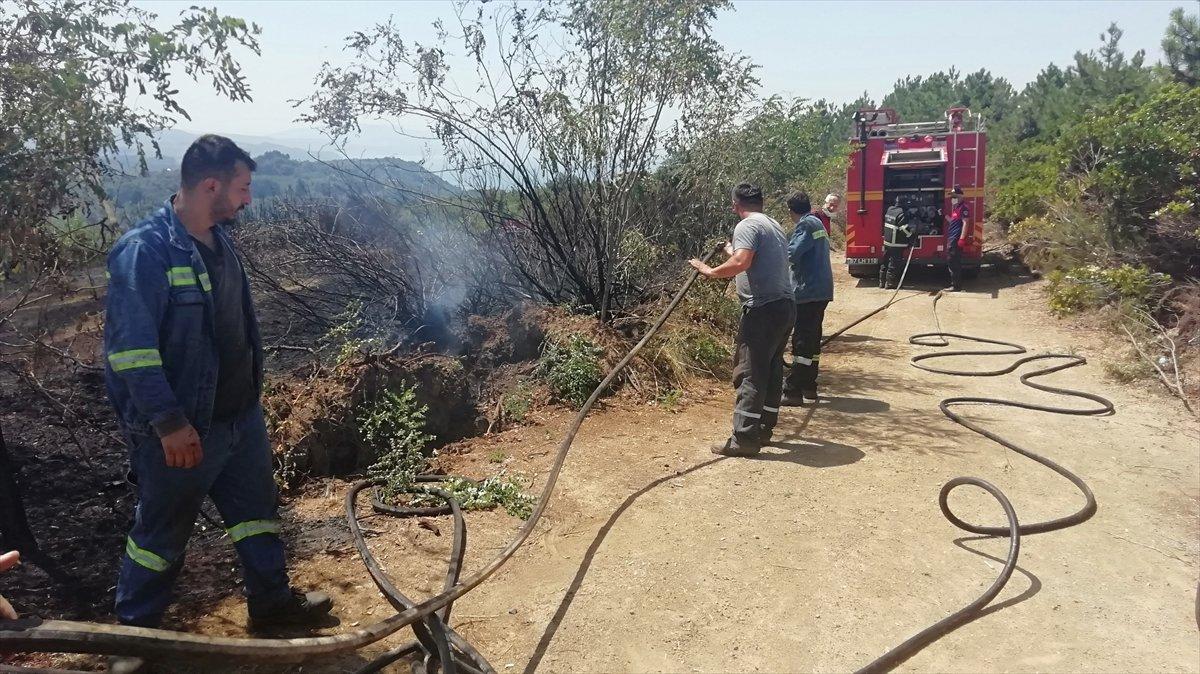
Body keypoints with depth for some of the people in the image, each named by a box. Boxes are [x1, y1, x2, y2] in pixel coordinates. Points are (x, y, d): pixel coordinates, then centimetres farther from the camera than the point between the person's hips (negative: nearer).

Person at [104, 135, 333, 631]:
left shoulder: (218, 241, 6)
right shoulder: (144, 251, -21)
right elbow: (130, 348, -23)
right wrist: (170, 422, -23)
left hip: (241, 416, 8)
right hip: (183, 430, -8)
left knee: (257, 510, 19)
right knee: (163, 532, 10)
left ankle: (272, 600, 37)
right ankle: (136, 628, 31)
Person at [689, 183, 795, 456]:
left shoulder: (747, 226, -9)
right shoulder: (774, 226, 21)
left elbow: (741, 262, -25)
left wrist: (711, 272, -12)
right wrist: (731, 252, 39)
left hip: (763, 309, -10)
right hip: (785, 305, 10)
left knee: (750, 374, -8)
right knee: (772, 370, 15)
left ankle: (744, 439, -8)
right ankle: (764, 430, 24)